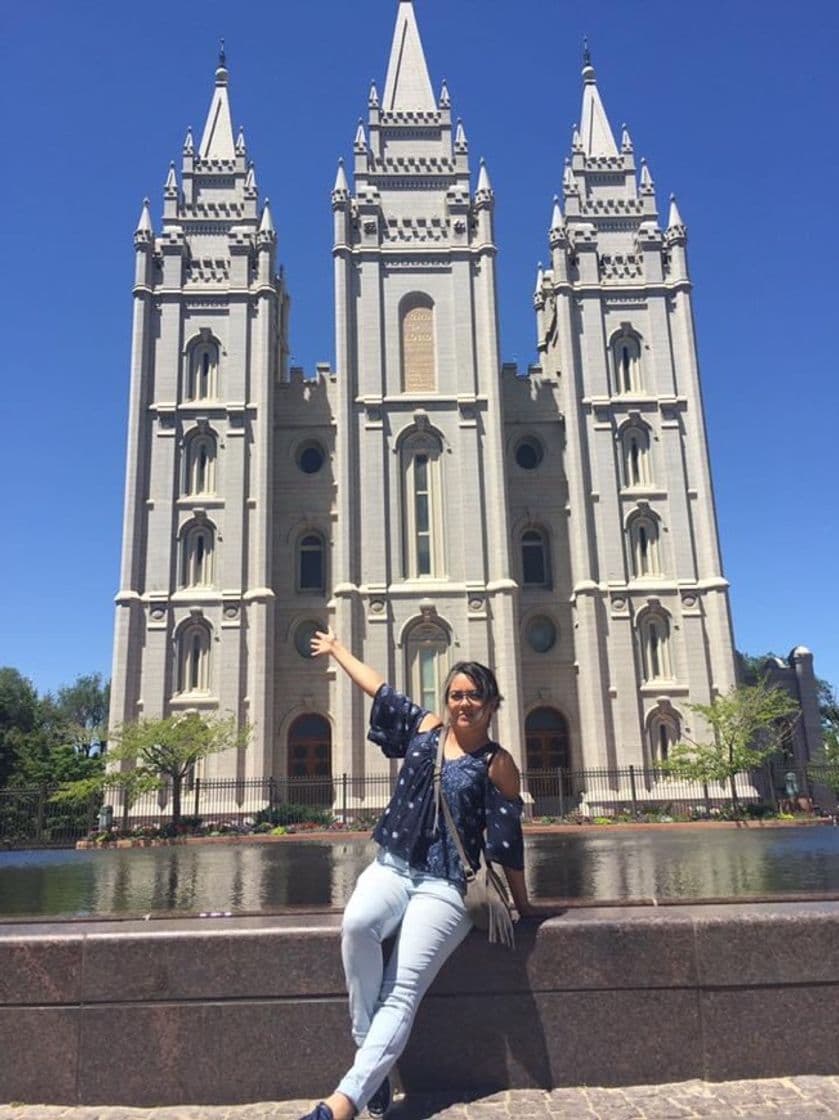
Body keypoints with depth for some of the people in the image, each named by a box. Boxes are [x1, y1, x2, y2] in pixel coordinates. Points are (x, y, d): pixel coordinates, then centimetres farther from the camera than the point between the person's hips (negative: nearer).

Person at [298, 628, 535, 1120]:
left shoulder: (498, 764, -1)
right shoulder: (426, 726, 10)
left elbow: (507, 844, 1)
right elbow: (379, 687, 23)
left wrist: (522, 905, 7)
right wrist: (338, 649, 34)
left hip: (446, 886, -3)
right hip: (391, 867, 4)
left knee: (403, 990, -21)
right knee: (357, 923, -30)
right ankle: (368, 1049, -18)